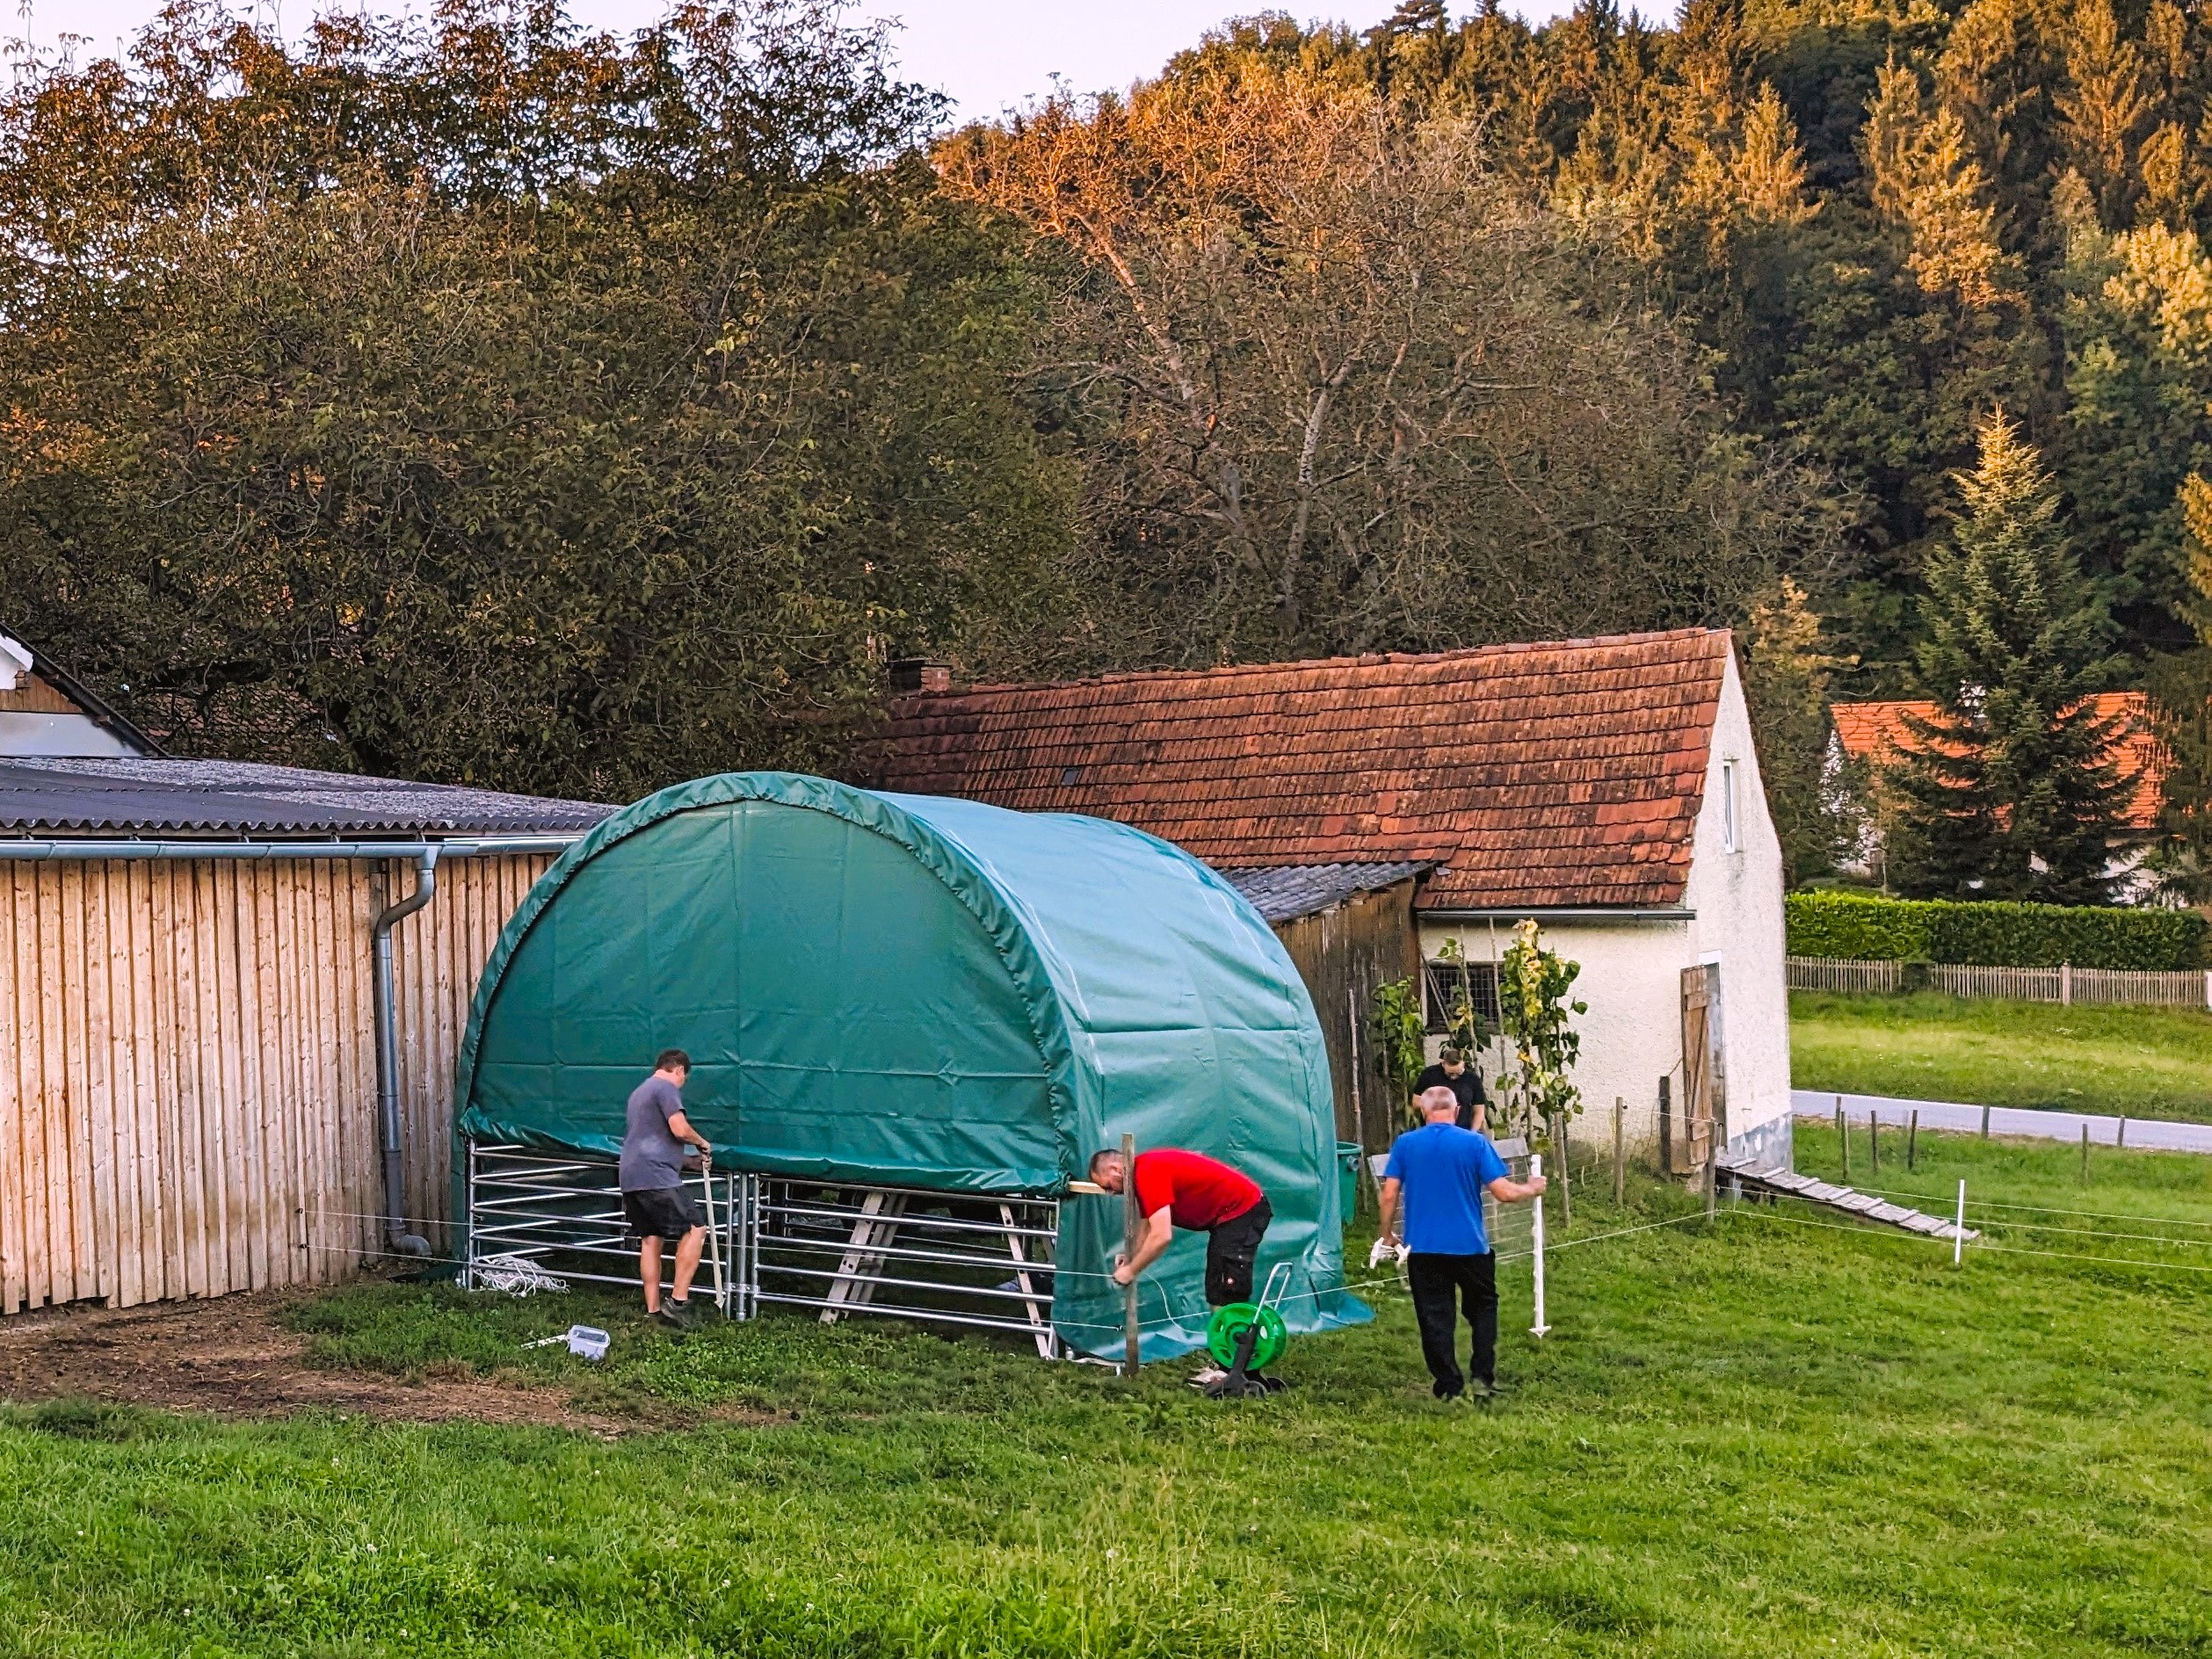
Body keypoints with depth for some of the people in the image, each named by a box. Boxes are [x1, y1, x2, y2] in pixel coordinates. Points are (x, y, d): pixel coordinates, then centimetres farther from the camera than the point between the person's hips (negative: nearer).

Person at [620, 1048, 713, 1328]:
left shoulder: (639, 1092, 26)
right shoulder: (667, 1088, -4)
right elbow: (679, 1129, -16)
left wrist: (688, 1160, 34)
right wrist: (702, 1142, 3)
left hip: (632, 1177, 10)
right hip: (656, 1177, -10)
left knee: (650, 1240, 10)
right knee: (695, 1229, -7)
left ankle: (652, 1311, 9)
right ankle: (678, 1301, -12)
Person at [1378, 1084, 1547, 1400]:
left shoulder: (1404, 1144, -2)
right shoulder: (1475, 1143, -7)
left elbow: (1389, 1194, -4)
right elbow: (1504, 1192, -9)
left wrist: (1387, 1233, 10)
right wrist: (1531, 1189, 11)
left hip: (1422, 1247, 1)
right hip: (1470, 1245, -1)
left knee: (1435, 1318, 8)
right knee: (1482, 1308, 19)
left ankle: (1450, 1387, 9)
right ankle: (1483, 1378, 14)